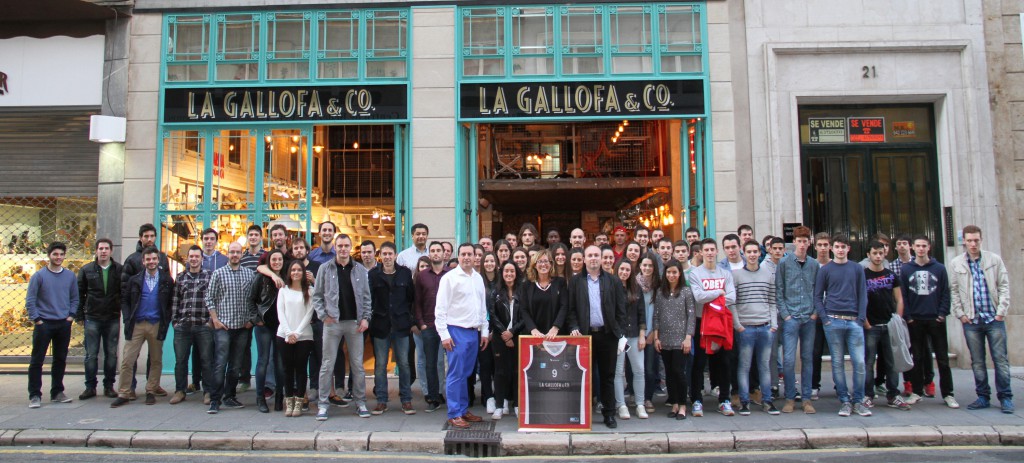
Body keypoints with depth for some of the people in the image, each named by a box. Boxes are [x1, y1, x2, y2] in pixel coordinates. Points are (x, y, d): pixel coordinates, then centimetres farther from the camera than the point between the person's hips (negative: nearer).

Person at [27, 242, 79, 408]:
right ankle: (35, 395, 6)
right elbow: (30, 300, -4)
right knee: (37, 360, -1)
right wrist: (36, 319, -9)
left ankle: (57, 392, 21)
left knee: (60, 360, 11)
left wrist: (71, 315, 2)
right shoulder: (39, 276, -4)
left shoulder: (70, 276, 6)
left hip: (64, 324, 3)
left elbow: (75, 298, 12)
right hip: (44, 324, -3)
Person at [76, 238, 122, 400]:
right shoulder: (86, 270, 3)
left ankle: (109, 386, 17)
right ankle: (90, 386, 14)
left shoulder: (119, 270, 1)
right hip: (92, 318, 0)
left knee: (111, 354, 6)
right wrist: (79, 315, 1)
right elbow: (79, 294, 5)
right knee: (91, 355, 4)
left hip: (113, 319, 0)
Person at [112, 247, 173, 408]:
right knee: (127, 361, -1)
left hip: (156, 325, -1)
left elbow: (171, 303, 5)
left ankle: (150, 392, 17)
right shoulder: (135, 280, 8)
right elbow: (125, 300, 11)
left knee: (156, 361, 6)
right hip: (136, 325, 1)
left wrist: (166, 322, -5)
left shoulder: (166, 281, 4)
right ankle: (123, 394, 7)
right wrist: (128, 319, -1)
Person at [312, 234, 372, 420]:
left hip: (355, 323, 1)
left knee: (357, 365, 6)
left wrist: (365, 318, -2)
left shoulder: (360, 270, 6)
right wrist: (323, 315, -8)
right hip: (332, 322, -1)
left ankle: (360, 402, 15)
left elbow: (366, 297, 8)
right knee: (327, 365, 3)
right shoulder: (325, 269, 3)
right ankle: (323, 403, 13)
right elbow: (317, 296, 4)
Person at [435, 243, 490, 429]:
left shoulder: (478, 278, 12)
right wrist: (444, 334, -13)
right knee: (456, 374, -3)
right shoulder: (449, 278, -7)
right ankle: (454, 415, 4)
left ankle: (463, 410, 23)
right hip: (456, 331, -6)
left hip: (474, 332, 6)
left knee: (465, 374, 13)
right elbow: (440, 309, -9)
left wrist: (484, 331, 13)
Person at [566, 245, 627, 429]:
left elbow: (620, 309, 5)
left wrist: (620, 334, -1)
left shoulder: (613, 281, 6)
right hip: (585, 334, 0)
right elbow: (570, 309, 3)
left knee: (607, 376, 7)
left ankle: (609, 414, 16)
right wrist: (574, 328, -10)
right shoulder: (576, 281, 6)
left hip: (607, 334, 0)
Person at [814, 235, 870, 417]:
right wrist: (825, 318, -6)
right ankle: (845, 400, 11)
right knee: (838, 363, 2)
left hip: (854, 321, 1)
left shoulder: (857, 269, 12)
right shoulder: (825, 270, 7)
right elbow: (818, 296, 5)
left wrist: (861, 318, -2)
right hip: (833, 321, -1)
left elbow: (862, 295, 9)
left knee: (859, 362, -3)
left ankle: (858, 401, 10)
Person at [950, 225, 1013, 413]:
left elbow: (1004, 286, 2)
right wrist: (960, 313, 0)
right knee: (977, 362, 7)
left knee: (1000, 359, 1)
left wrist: (1001, 311, -5)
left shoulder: (995, 260, 3)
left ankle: (1005, 397, 11)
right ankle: (983, 397, 16)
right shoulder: (956, 264, 4)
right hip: (971, 320, 1)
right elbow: (953, 291, 7)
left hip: (994, 318, -1)